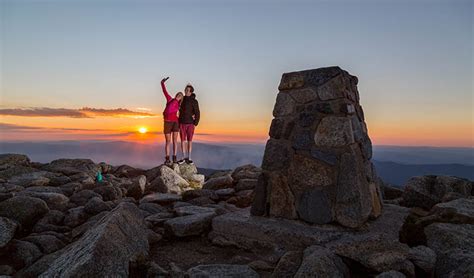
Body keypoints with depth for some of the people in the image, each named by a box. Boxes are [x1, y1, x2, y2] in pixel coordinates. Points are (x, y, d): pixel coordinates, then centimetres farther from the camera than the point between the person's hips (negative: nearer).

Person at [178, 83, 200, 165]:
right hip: (182, 123, 4)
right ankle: (184, 158, 11)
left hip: (190, 124, -3)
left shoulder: (194, 101, -8)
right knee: (183, 140, 3)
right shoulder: (182, 99, 6)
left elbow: (197, 113, -9)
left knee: (189, 141, 1)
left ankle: (189, 158, 7)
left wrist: (195, 123, -16)